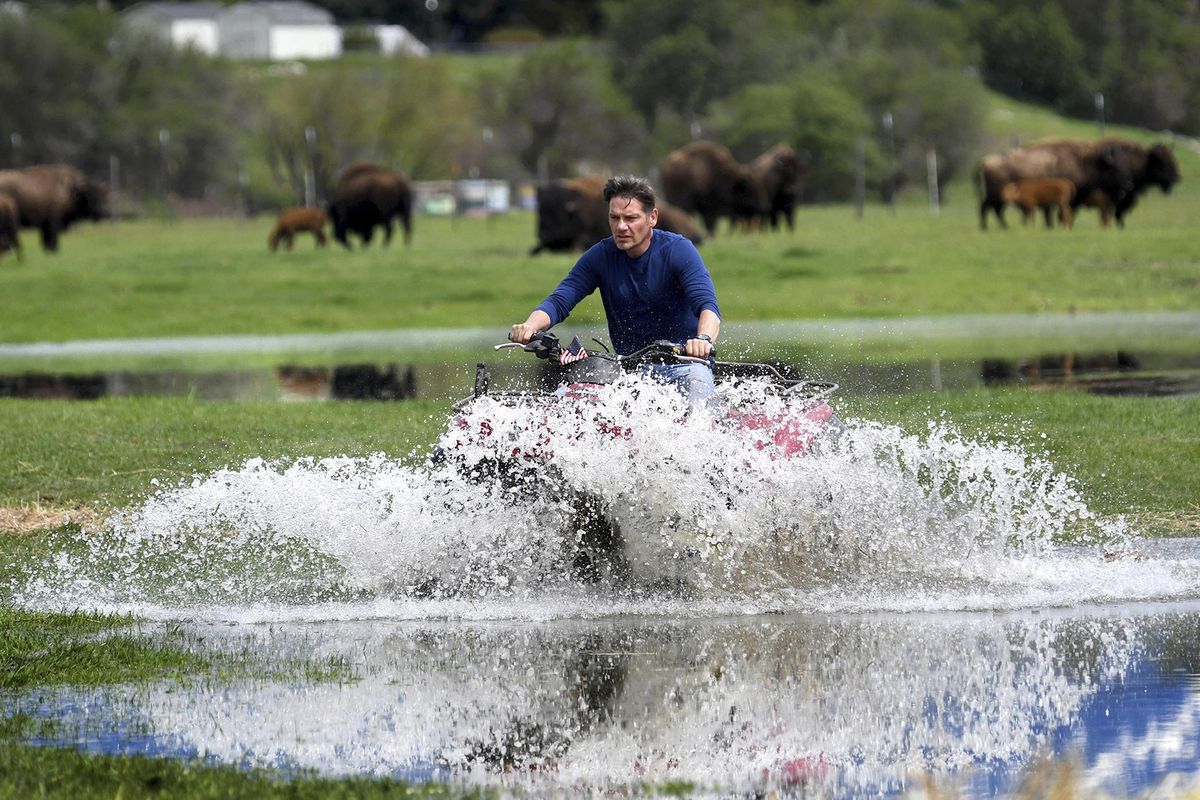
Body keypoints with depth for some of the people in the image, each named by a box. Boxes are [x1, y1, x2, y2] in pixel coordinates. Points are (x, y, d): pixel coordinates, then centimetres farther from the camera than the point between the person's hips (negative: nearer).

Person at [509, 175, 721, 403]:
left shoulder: (678, 250, -9)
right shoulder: (600, 256, 2)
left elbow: (707, 304, -23)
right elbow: (558, 302, -4)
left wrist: (703, 339, -46)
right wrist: (531, 326, -27)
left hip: (682, 361, -4)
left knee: (696, 380, -33)